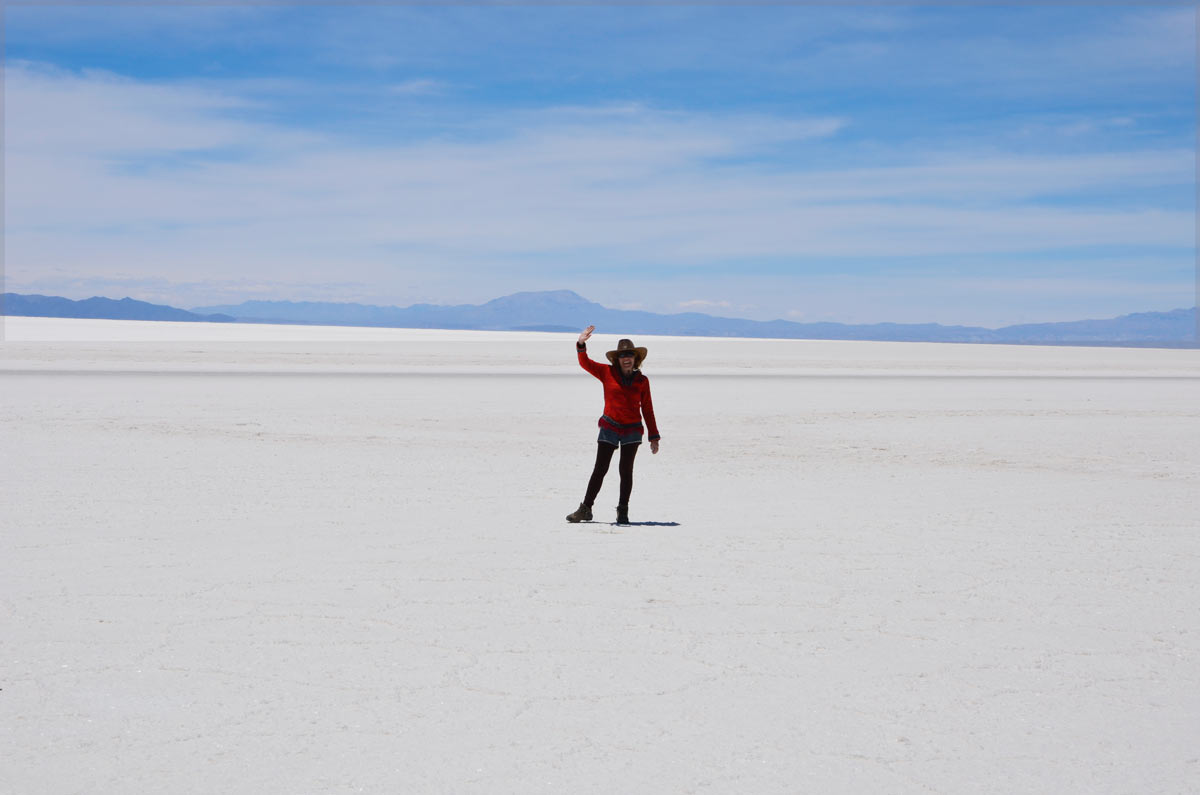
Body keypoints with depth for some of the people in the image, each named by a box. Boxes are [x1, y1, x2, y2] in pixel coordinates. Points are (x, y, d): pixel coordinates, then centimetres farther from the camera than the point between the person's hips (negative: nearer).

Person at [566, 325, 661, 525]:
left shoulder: (642, 381, 4)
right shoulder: (607, 373, 2)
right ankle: (585, 509, 5)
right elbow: (585, 363, -6)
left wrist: (654, 437, 8)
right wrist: (581, 344, -26)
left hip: (632, 430, 1)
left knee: (626, 470, 4)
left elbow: (647, 409, 8)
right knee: (600, 469, -1)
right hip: (610, 427, -1)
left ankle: (623, 512, 13)